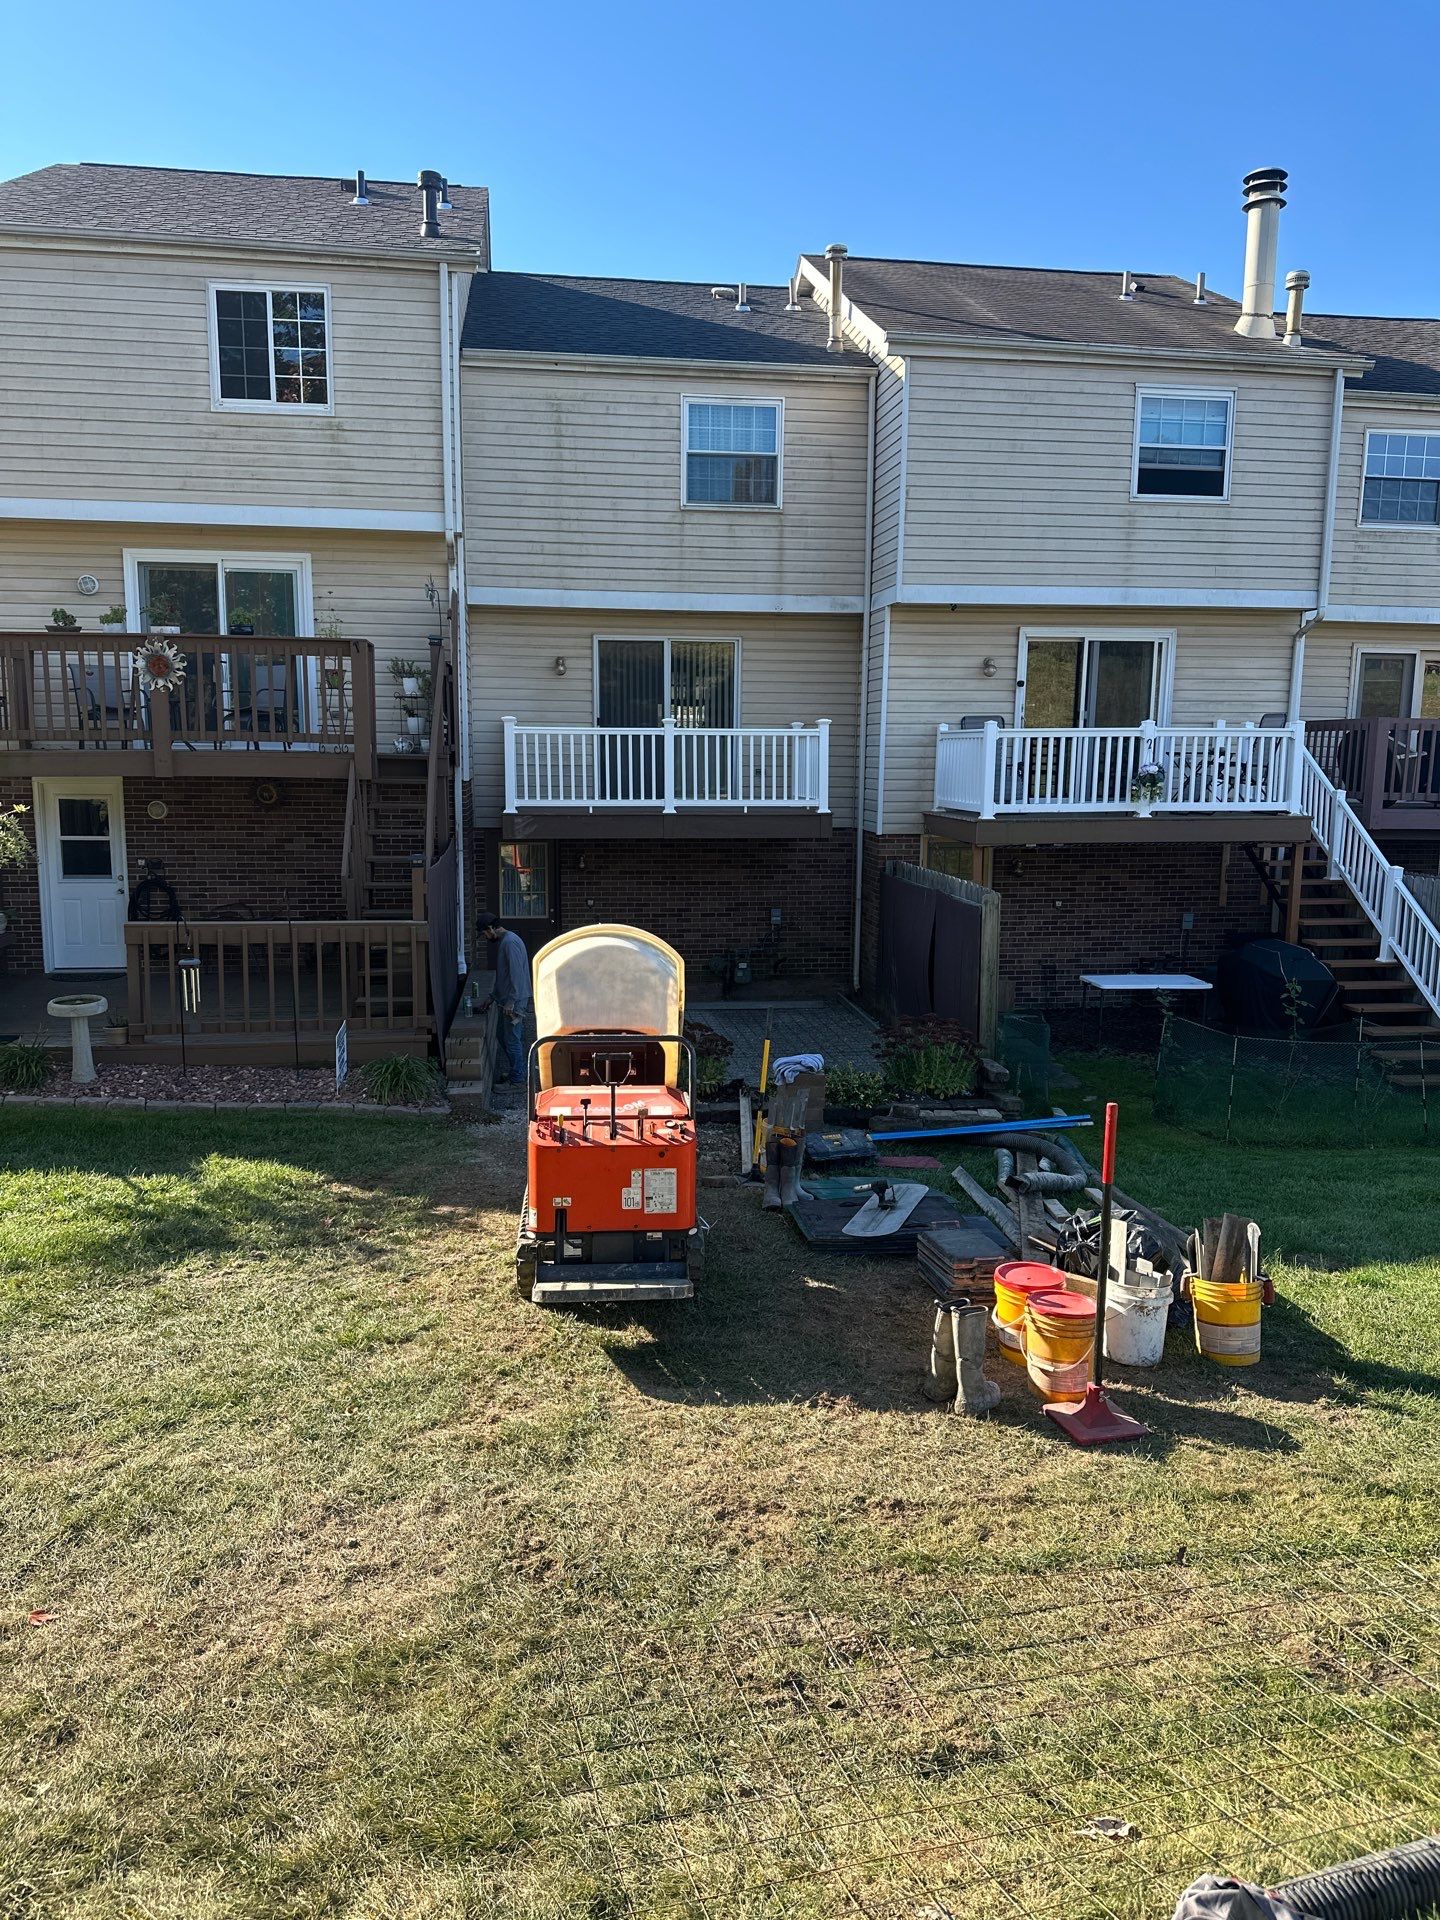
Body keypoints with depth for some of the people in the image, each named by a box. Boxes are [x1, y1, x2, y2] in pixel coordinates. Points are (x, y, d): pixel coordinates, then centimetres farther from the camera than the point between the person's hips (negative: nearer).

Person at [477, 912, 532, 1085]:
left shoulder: (510, 942, -17)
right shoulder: (503, 941, 16)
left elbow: (516, 974, -23)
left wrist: (510, 1002, -24)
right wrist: (493, 997, 25)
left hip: (514, 1001, -10)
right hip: (507, 1000, 10)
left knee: (512, 1040, -4)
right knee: (507, 1037, 16)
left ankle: (518, 1080, 2)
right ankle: (516, 1073, 24)